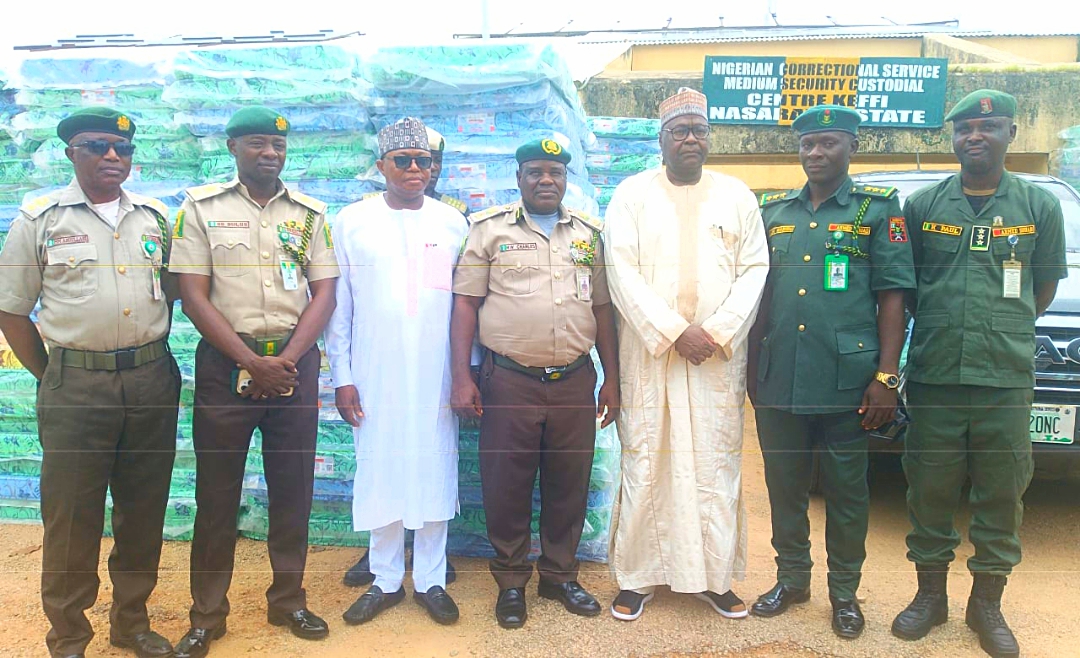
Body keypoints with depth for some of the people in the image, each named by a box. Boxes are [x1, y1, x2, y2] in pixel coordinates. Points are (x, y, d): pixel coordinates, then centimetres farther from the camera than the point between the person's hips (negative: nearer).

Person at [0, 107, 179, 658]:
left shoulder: (155, 216, 9)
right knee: (71, 514, 4)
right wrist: (51, 378, 1)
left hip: (151, 381, 3)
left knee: (144, 509, 11)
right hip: (75, 385, -3)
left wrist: (150, 356, 10)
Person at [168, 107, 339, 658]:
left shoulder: (311, 213, 7)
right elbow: (193, 295, -5)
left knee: (292, 485, 8)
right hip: (225, 361, -2)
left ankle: (288, 601, 24)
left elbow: (324, 293, 3)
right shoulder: (201, 208, 2)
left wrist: (286, 360, -10)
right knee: (217, 488, 5)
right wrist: (251, 362, -12)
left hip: (295, 360, 2)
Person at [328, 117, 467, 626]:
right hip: (375, 374, 0)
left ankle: (431, 580, 20)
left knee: (435, 472, 5)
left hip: (436, 375, 1)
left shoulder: (453, 223, 6)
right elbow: (337, 304, 3)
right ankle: (386, 581, 22)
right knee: (380, 473, 6)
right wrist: (342, 376, -2)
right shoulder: (352, 222, 3)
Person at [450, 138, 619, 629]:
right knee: (506, 485, 5)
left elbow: (602, 307, 14)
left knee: (569, 483, 11)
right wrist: (461, 376, -8)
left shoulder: (589, 234, 11)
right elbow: (465, 303, -1)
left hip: (574, 381, 3)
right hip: (509, 380, -2)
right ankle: (511, 582, 23)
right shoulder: (489, 229, 2)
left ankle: (560, 574, 29)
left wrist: (611, 379, 10)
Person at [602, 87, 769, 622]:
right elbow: (623, 273, -5)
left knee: (716, 464, 6)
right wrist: (674, 332, -13)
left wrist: (715, 332, -9)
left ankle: (715, 576, 18)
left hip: (719, 354, 2)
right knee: (645, 462, 2)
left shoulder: (736, 195, 10)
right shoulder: (632, 195, 4)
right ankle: (637, 577, 14)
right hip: (649, 351, -1)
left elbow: (754, 270, 5)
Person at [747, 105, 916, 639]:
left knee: (847, 493, 8)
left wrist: (886, 377, -8)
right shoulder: (773, 212, 12)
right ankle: (792, 578, 31)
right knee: (784, 488, 13)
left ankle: (844, 591, 25)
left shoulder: (878, 210, 3)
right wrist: (753, 371, 11)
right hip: (777, 383, 3)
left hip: (845, 386, -3)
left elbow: (892, 297, -2)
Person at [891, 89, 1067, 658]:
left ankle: (987, 604, 23)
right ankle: (930, 594, 24)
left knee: (1002, 495, 7)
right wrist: (943, 331, 9)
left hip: (1007, 381, 0)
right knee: (929, 491, 7)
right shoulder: (923, 205, 5)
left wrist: (1004, 330, 9)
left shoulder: (1040, 206, 5)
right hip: (933, 377, 0)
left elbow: (1044, 287, 12)